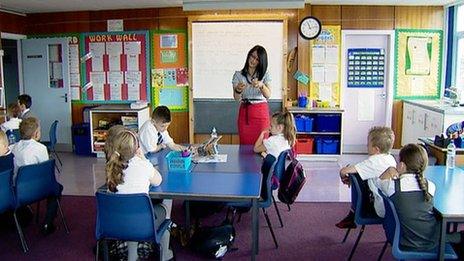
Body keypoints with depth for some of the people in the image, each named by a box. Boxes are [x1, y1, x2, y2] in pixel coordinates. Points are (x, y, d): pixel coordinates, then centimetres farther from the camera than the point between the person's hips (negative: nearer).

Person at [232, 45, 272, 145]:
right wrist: (238, 90, -26)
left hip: (261, 111, 0)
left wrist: (261, 85, -29)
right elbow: (236, 98, -4)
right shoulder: (238, 75, 5)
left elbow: (268, 95, -9)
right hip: (245, 111, 1)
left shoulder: (265, 75, 5)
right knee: (245, 144, -1)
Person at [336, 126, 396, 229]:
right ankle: (352, 218, 34)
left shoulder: (374, 161, -21)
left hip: (383, 210, -7)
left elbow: (343, 171, -22)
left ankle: (351, 219, 36)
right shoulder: (390, 158, 3)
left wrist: (343, 177, 0)